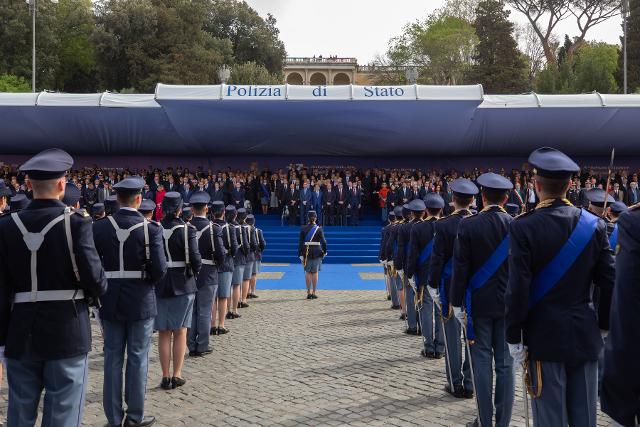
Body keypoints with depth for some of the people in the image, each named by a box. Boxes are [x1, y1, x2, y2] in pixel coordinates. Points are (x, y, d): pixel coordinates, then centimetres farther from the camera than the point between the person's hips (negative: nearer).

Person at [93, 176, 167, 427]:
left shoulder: (99, 227, -4)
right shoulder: (151, 229, -11)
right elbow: (160, 270, -15)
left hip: (110, 302, 3)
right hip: (140, 302, -2)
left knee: (112, 358, 11)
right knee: (137, 358, 8)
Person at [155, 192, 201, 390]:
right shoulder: (186, 229, -10)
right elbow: (195, 258, -14)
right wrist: (195, 271, 7)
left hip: (158, 285, 2)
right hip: (182, 285, -2)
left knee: (163, 333, 9)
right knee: (180, 331, 8)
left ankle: (166, 376, 11)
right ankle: (177, 375, 11)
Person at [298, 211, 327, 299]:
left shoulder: (303, 229, -2)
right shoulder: (319, 229, -4)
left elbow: (300, 242, -4)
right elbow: (323, 242, -7)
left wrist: (300, 254, 0)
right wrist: (324, 252, 6)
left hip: (306, 252, 1)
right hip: (317, 252, -1)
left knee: (307, 272, 7)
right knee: (315, 272, 5)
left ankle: (309, 292, 6)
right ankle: (314, 293, 7)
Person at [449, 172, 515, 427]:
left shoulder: (468, 225, -10)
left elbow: (460, 267, -10)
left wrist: (457, 302, -3)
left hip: (478, 303, -2)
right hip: (509, 303, 2)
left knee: (482, 363, 5)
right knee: (505, 363, 8)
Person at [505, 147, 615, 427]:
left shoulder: (523, 227, -13)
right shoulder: (594, 225, -1)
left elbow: (517, 290, -14)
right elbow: (609, 282, 1)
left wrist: (514, 337, -6)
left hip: (545, 336, -4)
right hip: (585, 335, 4)